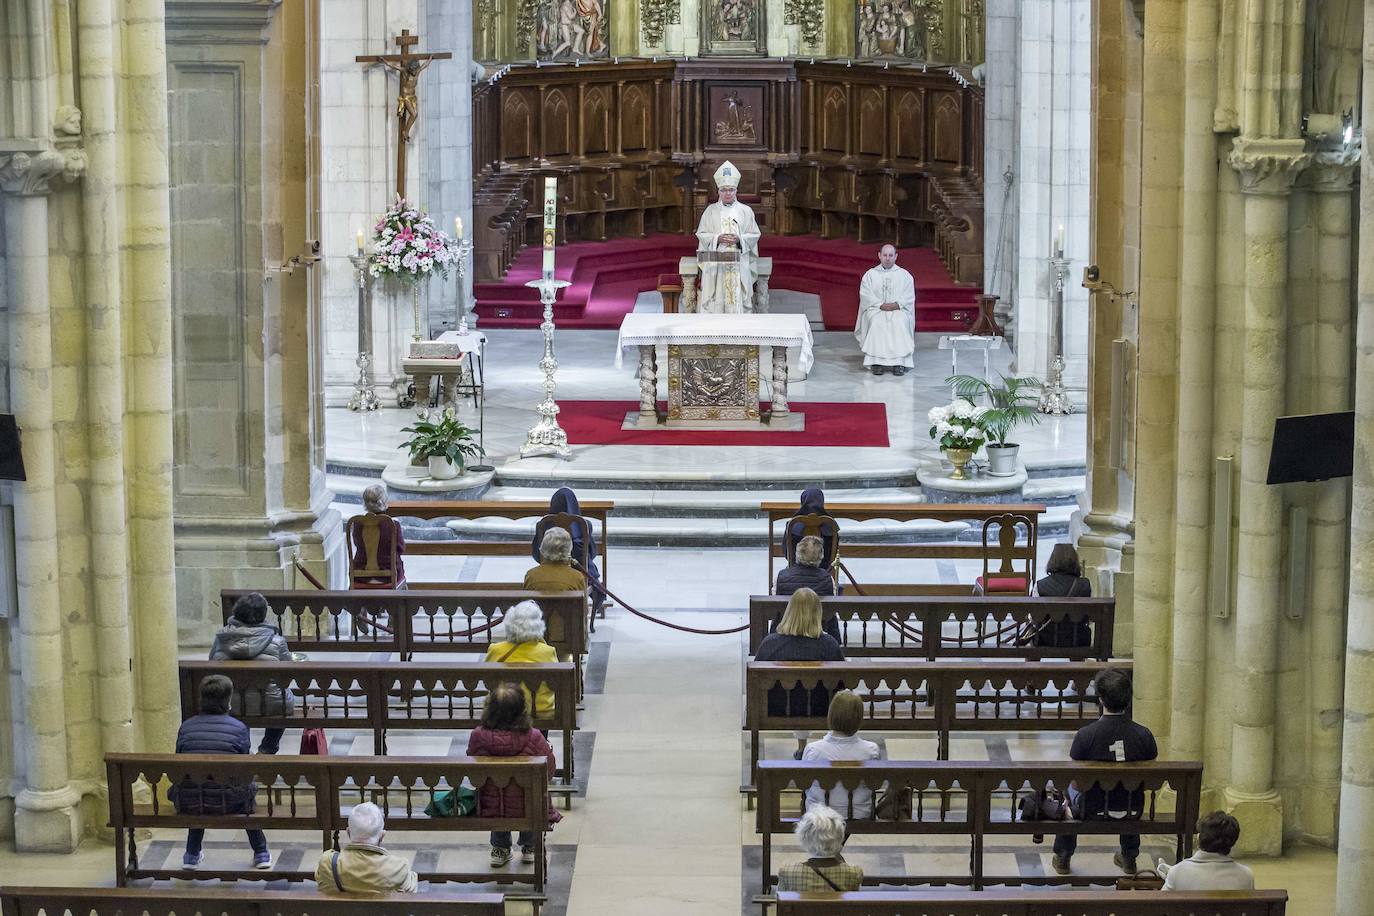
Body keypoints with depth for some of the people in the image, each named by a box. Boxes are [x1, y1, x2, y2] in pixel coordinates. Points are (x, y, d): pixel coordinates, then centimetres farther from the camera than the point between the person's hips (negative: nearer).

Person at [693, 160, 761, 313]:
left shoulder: (745, 211, 7)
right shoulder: (711, 211, 7)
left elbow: (754, 235, 6)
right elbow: (701, 234, 5)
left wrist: (739, 239, -13)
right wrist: (717, 238, -12)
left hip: (739, 264, 0)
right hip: (715, 264, 0)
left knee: (738, 299, -3)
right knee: (715, 300, -4)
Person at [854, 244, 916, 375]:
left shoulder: (905, 275, 15)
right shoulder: (870, 274, 15)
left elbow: (909, 297, 5)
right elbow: (865, 294, 2)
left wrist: (897, 304, -15)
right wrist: (881, 305, -14)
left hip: (898, 310, 0)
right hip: (875, 309, 0)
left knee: (900, 323, -34)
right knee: (877, 323, -35)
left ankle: (899, 362, -38)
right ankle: (876, 362, -38)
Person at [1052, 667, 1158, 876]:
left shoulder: (1086, 735, -21)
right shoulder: (1143, 735, -14)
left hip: (1092, 811, -2)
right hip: (1131, 811, 2)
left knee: (1068, 788, 34)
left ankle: (1062, 858, 44)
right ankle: (1129, 858, 50)